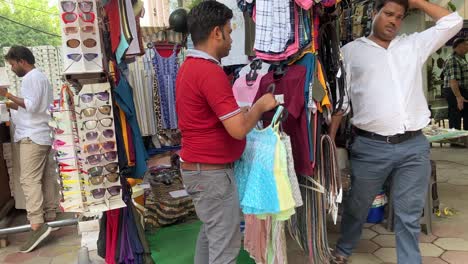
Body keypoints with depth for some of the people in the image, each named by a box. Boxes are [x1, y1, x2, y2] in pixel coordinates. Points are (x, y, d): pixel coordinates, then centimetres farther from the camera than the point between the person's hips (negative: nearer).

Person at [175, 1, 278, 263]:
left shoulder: (189, 66, 9)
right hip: (212, 172, -10)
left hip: (199, 167, 10)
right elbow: (239, 129, -25)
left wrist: (245, 109, 13)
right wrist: (260, 105, -7)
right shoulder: (210, 72, -23)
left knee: (211, 232, 24)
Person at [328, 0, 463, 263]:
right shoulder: (352, 50, 6)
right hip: (370, 147, -2)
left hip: (414, 146, 3)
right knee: (357, 207, 16)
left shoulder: (414, 45, 16)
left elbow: (453, 22, 16)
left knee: (410, 216, 9)